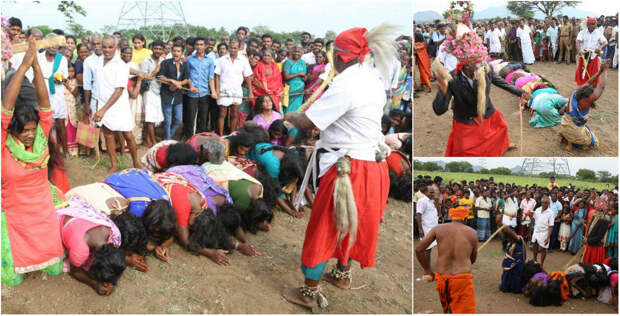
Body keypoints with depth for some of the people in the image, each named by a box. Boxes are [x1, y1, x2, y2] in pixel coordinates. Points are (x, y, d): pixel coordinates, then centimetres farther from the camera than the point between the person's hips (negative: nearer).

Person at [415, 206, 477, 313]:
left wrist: (427, 270, 13)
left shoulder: (438, 228, 7)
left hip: (441, 278, 3)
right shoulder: (472, 232, 8)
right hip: (462, 280, -3)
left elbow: (418, 249, 1)